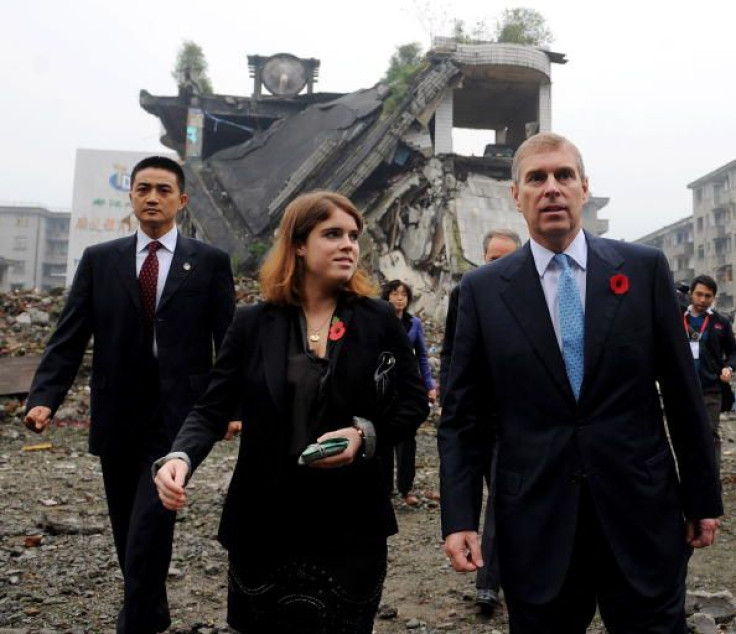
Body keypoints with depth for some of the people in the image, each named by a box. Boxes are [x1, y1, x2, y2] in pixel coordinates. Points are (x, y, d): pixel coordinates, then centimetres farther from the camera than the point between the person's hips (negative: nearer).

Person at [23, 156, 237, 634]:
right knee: (130, 533, 16)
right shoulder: (99, 260, 6)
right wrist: (44, 398, -12)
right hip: (117, 419, 4)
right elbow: (68, 338, 2)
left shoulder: (210, 262, 0)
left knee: (149, 529, -10)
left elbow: (230, 341, -1)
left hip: (176, 417, -3)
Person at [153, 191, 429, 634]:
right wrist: (181, 456, -21)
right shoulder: (254, 323, 0)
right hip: (265, 525, 1)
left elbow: (413, 403, 4)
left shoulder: (378, 320, 0)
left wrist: (367, 435, -15)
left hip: (350, 527, 0)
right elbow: (212, 409, -2)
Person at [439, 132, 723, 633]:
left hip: (642, 516, 1)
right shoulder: (483, 289, 0)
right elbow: (463, 415, 1)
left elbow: (682, 392, 4)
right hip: (536, 526, 0)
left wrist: (703, 497, 7)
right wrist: (460, 518, -5)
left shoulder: (645, 268, 1)